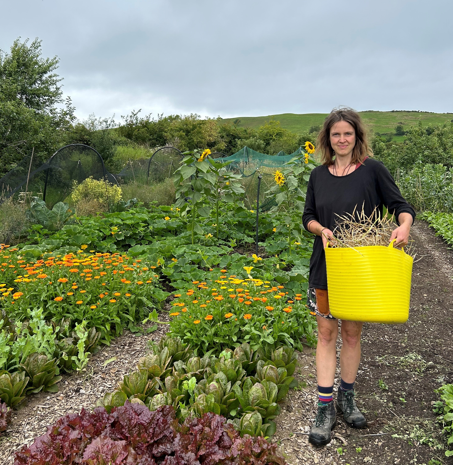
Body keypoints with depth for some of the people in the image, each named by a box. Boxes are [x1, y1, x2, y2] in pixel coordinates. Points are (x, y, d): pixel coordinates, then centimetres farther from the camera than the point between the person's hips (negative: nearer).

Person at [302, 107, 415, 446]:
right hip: (325, 266, 2)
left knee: (352, 333, 11)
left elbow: (401, 206, -3)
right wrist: (320, 229, -14)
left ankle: (347, 398, 30)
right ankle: (326, 409, 13)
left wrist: (404, 225, -25)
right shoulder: (318, 175, 5)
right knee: (326, 333, 4)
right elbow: (308, 217, 8)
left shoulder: (373, 170, -4)